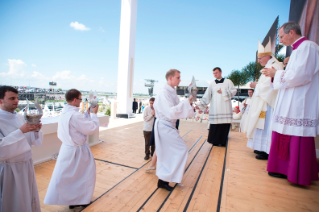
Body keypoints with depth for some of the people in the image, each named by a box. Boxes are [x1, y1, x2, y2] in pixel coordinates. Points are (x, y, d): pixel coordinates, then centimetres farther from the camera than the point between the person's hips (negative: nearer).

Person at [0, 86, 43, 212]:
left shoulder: (20, 117, 3)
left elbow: (36, 142, 5)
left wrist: (36, 130, -13)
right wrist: (21, 131, -28)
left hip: (27, 165, 5)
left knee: (29, 200, 18)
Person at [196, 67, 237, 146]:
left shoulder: (228, 81, 11)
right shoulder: (212, 84, 11)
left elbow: (234, 91, 2)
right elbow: (206, 96, 6)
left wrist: (223, 92, -8)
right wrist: (200, 105, -4)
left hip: (225, 109, 0)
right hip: (215, 109, 1)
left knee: (224, 126, -1)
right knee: (215, 126, -3)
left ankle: (222, 142, 11)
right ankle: (215, 141, 10)